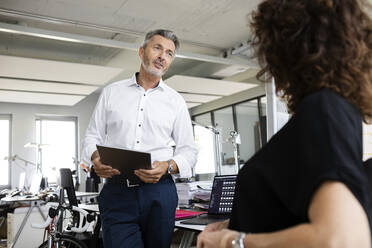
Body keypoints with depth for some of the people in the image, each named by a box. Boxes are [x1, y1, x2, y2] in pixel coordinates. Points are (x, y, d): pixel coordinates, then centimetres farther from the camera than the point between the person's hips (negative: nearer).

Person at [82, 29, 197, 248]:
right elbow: (93, 136, 14)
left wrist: (167, 166, -12)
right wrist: (96, 158, -8)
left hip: (159, 192, 1)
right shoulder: (111, 92, 13)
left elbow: (188, 151, 9)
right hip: (117, 191, 0)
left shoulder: (176, 101, 12)